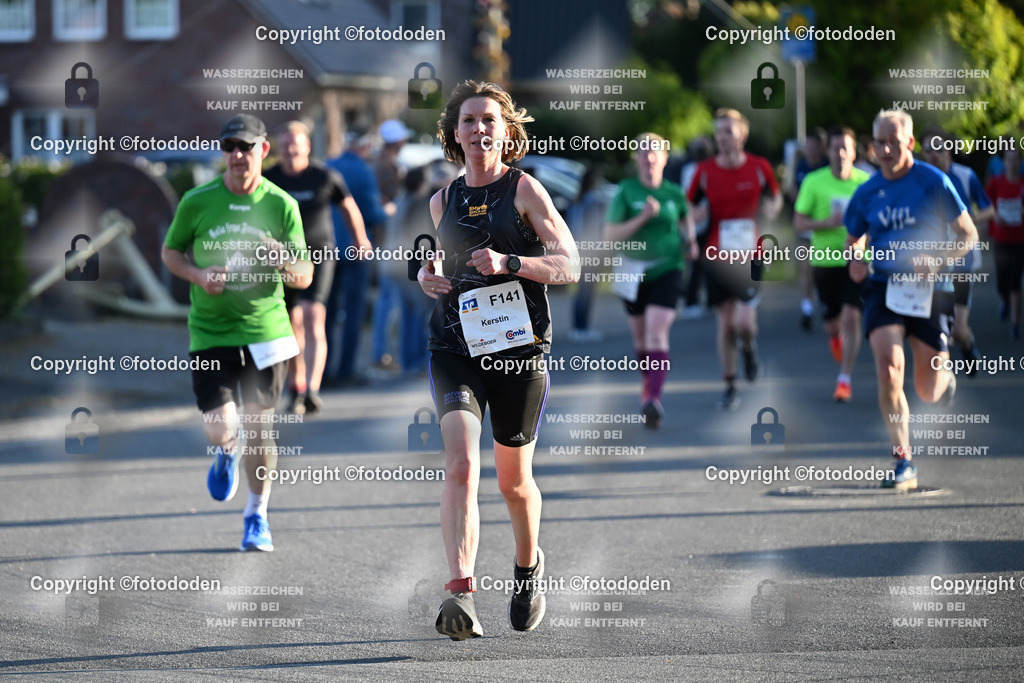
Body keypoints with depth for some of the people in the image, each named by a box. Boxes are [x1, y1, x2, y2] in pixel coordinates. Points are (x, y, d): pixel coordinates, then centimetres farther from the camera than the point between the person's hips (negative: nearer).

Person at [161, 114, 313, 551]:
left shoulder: (281, 205, -2)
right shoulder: (197, 202, -3)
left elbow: (305, 277, 2)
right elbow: (170, 251, 10)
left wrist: (285, 263, -21)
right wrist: (198, 275, -10)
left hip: (265, 331, 0)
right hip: (210, 333, 0)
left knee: (259, 428, 2)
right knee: (220, 429, -11)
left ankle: (257, 516, 21)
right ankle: (226, 452, 27)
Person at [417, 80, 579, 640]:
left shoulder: (524, 190, -1)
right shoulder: (443, 201, 12)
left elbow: (569, 267, -5)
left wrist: (507, 263, -20)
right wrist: (428, 276, 7)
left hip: (518, 346, -2)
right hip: (455, 346, 2)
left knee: (513, 478, 11)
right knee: (461, 464, -19)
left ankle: (528, 565, 42)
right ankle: (461, 593, -30)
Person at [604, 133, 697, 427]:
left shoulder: (674, 193, 0)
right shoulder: (626, 192, -5)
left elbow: (685, 217, 23)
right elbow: (610, 234, -11)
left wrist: (691, 239, 5)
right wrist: (642, 218, -21)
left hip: (666, 270, -1)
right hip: (633, 272, 1)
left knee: (657, 334, -17)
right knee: (640, 337, 15)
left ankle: (653, 399, -26)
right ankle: (649, 383, 43)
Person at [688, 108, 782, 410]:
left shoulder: (759, 167, -2)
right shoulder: (705, 171, -1)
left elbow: (775, 195, 15)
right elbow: (689, 209, 9)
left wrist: (772, 207, -8)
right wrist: (697, 214, -14)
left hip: (749, 257, -2)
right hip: (718, 257, 2)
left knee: (744, 322, -15)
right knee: (725, 323, 4)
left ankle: (749, 348, 21)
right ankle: (730, 388, 16)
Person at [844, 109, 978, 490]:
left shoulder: (934, 182, -4)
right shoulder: (867, 194, 5)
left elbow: (968, 235, 0)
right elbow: (853, 240, 20)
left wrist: (937, 260, -18)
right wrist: (855, 260, -3)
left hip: (927, 291, -2)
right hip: (883, 287, 2)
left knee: (928, 393, 2)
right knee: (888, 370, -21)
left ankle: (945, 379, 42)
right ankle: (903, 462, -13)